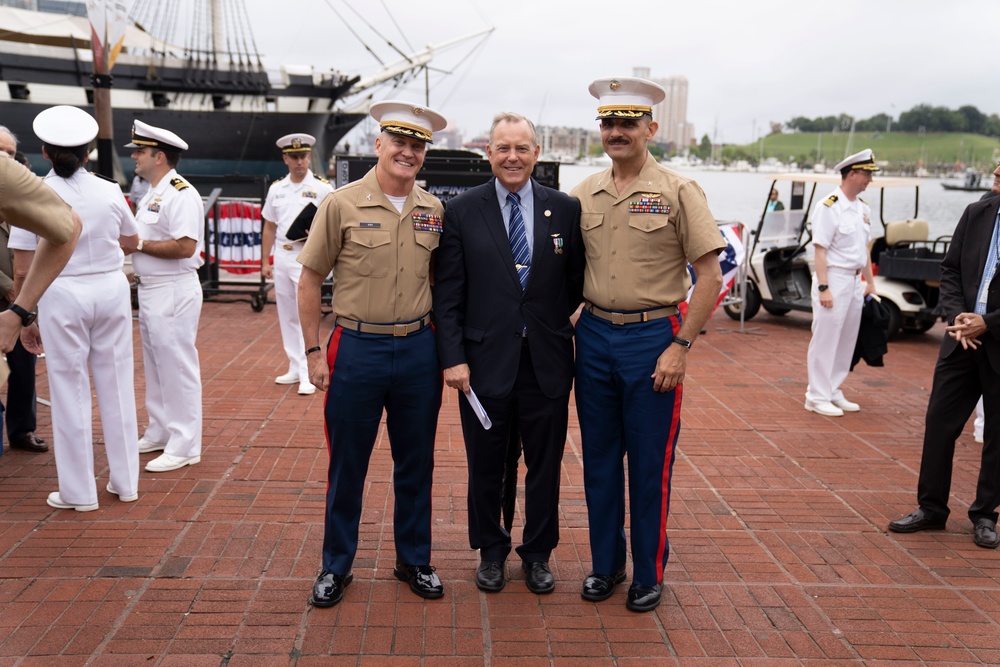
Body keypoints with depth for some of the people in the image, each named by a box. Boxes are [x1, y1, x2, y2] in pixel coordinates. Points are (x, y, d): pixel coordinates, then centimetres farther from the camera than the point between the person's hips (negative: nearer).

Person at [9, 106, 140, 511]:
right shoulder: (109, 191, 0)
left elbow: (23, 268, -6)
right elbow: (131, 241, 17)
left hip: (61, 295, -2)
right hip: (111, 288, 3)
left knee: (70, 389, 7)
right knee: (116, 385, 12)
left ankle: (79, 492, 16)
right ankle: (125, 482, 22)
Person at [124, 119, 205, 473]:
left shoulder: (181, 194, -16)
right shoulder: (151, 194, 16)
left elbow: (185, 247, -26)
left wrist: (138, 244, -17)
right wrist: (127, 245, 2)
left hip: (174, 292, -10)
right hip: (149, 289, 11)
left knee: (177, 367, -4)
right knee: (155, 365, 18)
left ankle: (184, 446, 3)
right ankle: (160, 433, 30)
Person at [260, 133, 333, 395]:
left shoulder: (322, 188, -4)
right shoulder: (276, 188, 10)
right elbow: (269, 227, 14)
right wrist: (265, 261, 11)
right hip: (281, 258, 6)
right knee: (287, 316, 11)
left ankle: (307, 375, -5)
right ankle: (295, 369, 23)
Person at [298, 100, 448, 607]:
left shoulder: (434, 210, 5)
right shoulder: (342, 204, -5)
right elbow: (309, 281, -2)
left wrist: (443, 344, 8)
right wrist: (313, 352, -5)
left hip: (419, 350, 3)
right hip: (357, 350, -3)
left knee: (416, 462, 13)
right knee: (347, 465, 8)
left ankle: (413, 559, 30)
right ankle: (336, 565, 25)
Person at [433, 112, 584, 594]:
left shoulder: (565, 209, 2)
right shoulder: (462, 211, -1)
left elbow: (578, 282, 10)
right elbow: (447, 294, -4)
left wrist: (550, 320, 4)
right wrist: (453, 357, -9)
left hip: (546, 361, 1)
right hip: (485, 360, -1)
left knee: (545, 465, 12)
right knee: (485, 467, 12)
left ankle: (538, 554, 31)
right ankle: (491, 551, 33)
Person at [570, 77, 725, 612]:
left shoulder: (677, 192, -6)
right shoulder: (583, 195, 6)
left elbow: (710, 276, -8)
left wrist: (681, 346, -13)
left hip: (653, 338, -4)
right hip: (594, 335, 4)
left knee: (650, 464, 5)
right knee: (599, 459, 12)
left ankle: (649, 573, 22)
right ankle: (605, 563, 28)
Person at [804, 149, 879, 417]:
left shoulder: (863, 209, 12)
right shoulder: (828, 207, -13)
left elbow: (864, 248, 19)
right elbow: (820, 250, -16)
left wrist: (870, 282, 17)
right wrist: (823, 288, -20)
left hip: (855, 281, 8)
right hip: (833, 278, -8)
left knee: (847, 340, 12)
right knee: (825, 340, -2)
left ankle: (833, 392, 24)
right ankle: (817, 397, 6)